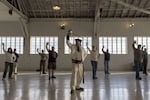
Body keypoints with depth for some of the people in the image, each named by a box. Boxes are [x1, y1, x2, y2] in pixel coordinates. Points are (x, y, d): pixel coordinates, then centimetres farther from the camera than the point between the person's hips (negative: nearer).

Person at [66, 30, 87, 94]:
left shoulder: (82, 48, 7)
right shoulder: (72, 46, -3)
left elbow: (85, 54, 23)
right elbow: (67, 42, -14)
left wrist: (83, 59, 7)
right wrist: (68, 35, -26)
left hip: (80, 63, 5)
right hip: (75, 63, -5)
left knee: (80, 75, 11)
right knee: (74, 75, -17)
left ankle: (77, 87, 28)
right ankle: (72, 89, -17)